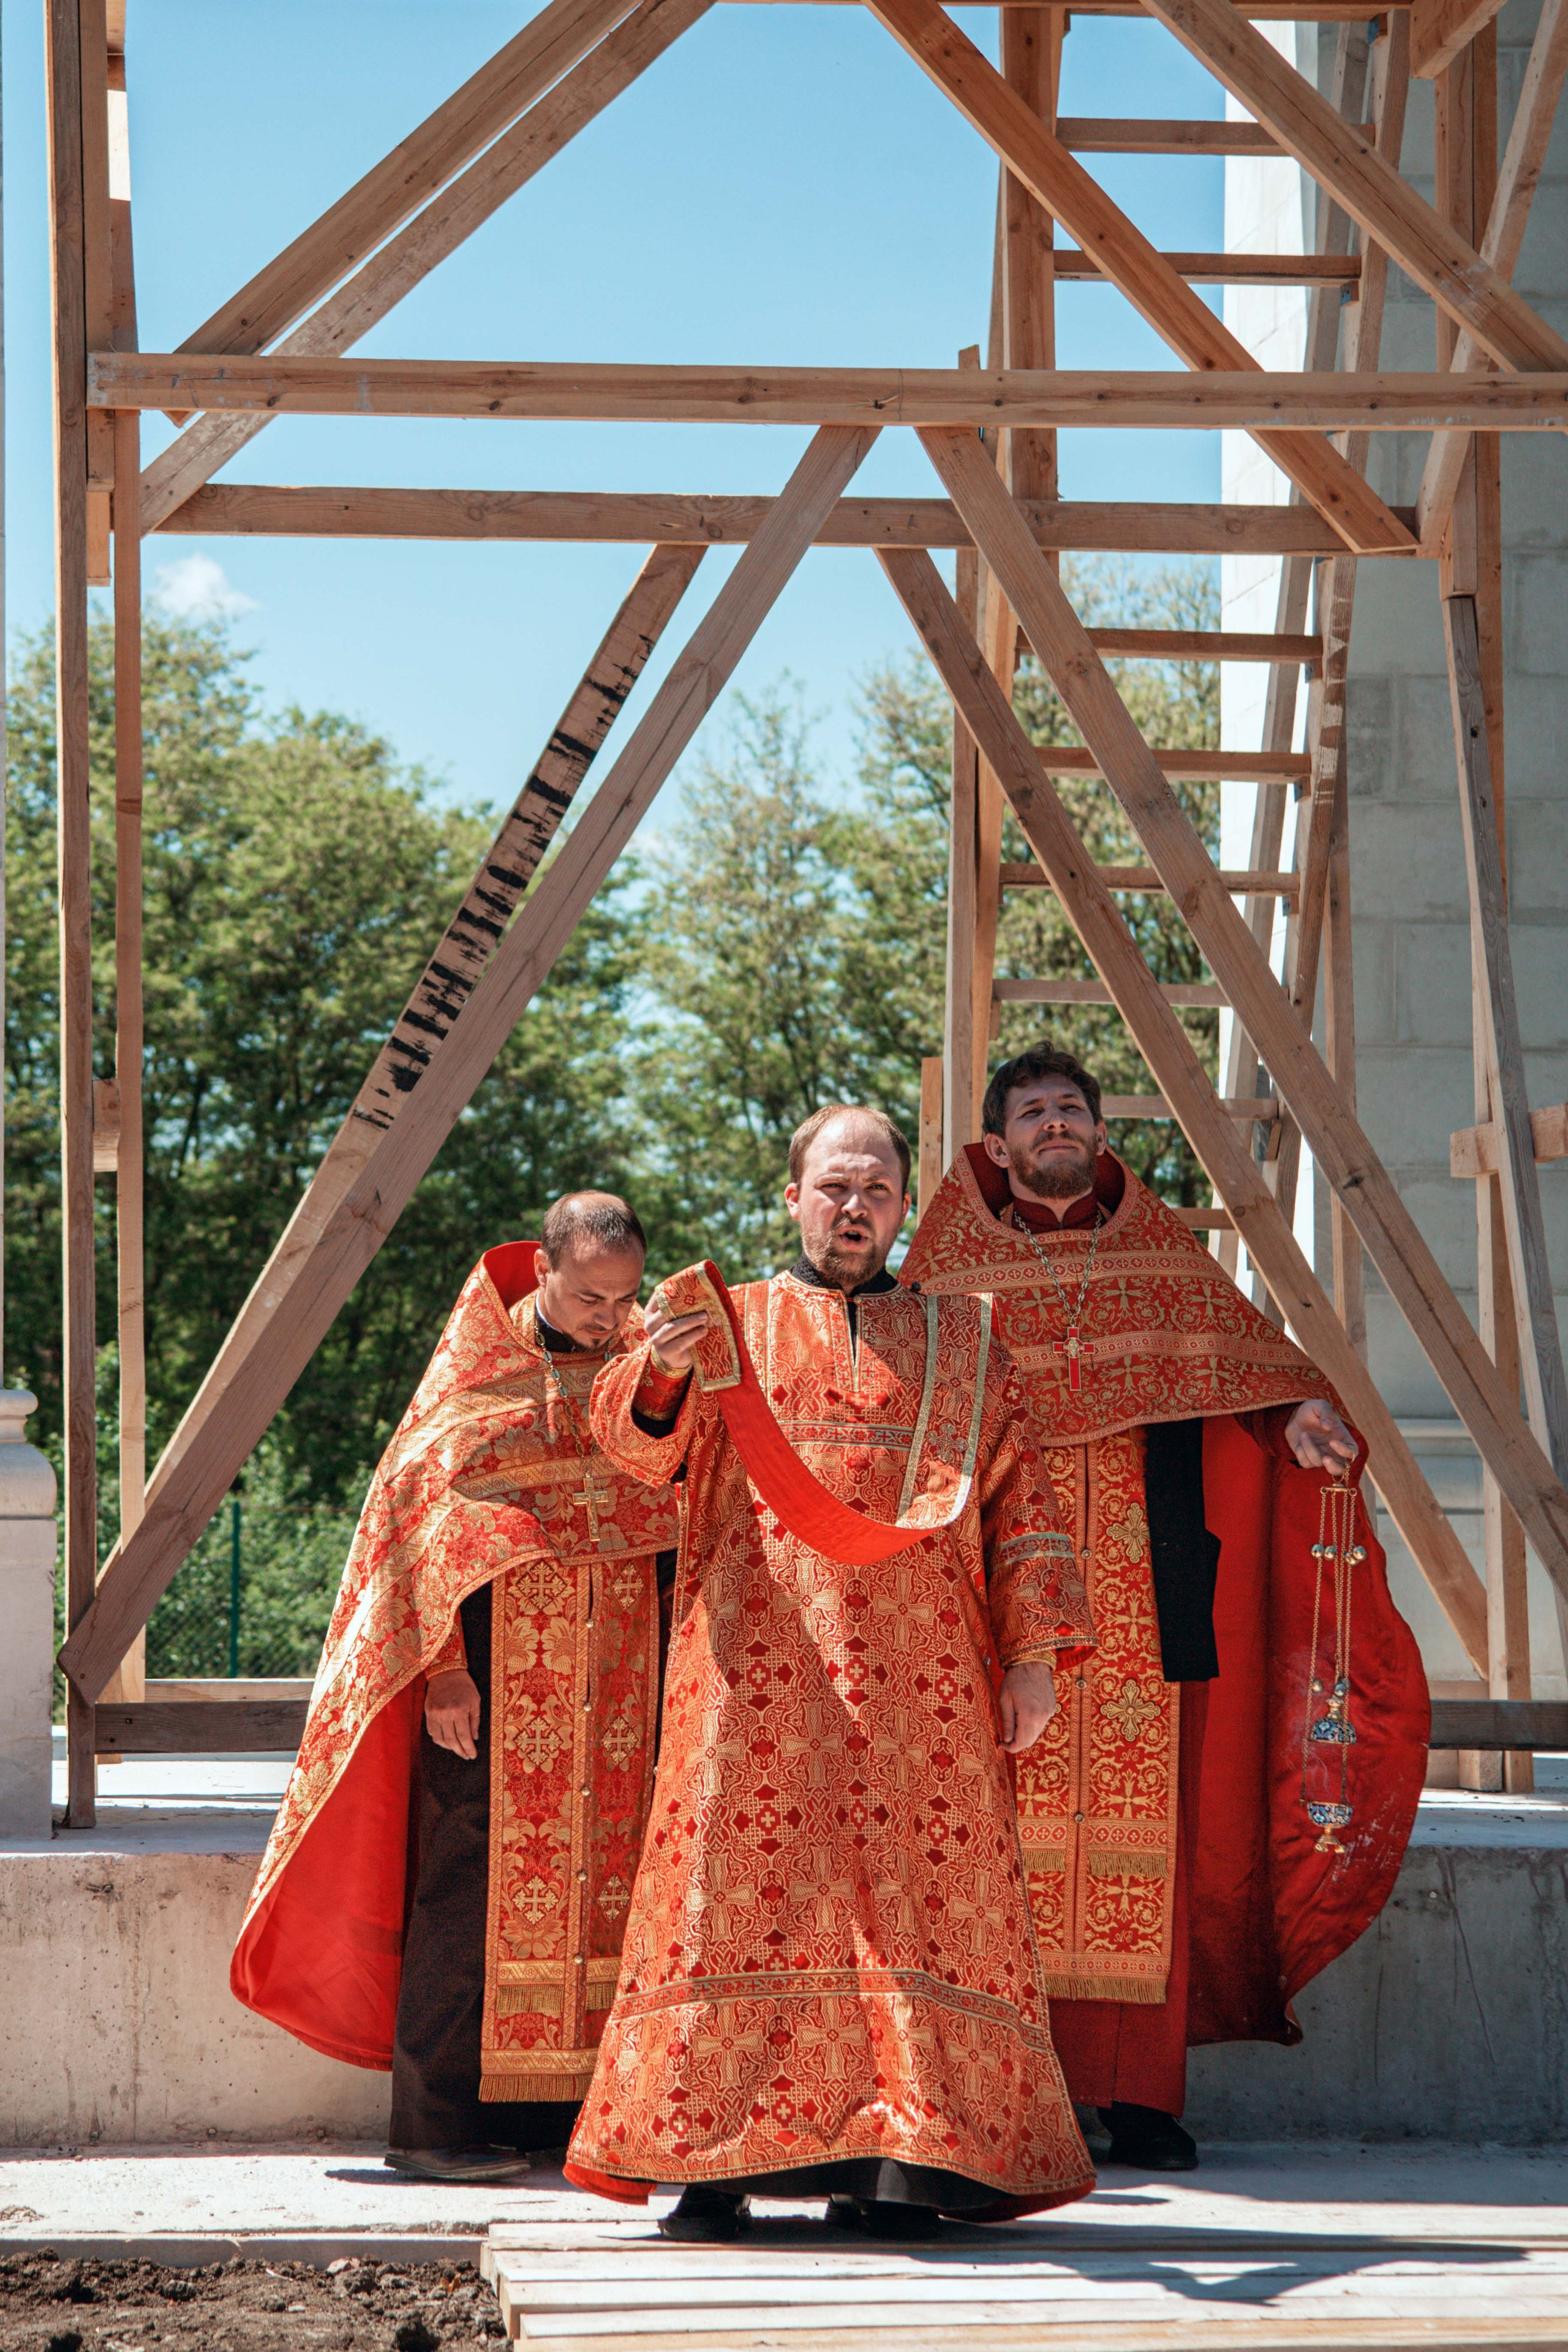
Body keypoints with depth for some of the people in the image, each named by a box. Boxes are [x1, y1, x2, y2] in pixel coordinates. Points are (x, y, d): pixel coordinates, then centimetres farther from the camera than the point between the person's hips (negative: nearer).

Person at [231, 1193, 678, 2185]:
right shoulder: (479, 1366, -4)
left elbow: (680, 1507, 14)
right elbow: (415, 1508, -5)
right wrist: (442, 1669, -11)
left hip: (619, 1678, 4)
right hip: (496, 1669, -4)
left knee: (608, 1879, 3)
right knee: (471, 1888, -5)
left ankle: (577, 2107, 10)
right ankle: (435, 2122, 0)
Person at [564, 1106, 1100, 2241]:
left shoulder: (964, 1341, 19)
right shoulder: (732, 1320, 15)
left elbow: (1021, 1497, 14)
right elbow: (638, 1442, 0)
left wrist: (1033, 1653, 2)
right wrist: (662, 1368, -23)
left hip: (923, 1678, 1)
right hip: (761, 1667, -1)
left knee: (917, 1892, -6)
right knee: (744, 1885, -8)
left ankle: (911, 2158, -6)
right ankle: (711, 2159, -8)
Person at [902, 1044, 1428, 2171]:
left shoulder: (1163, 1251, 14)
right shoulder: (954, 1260, 11)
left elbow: (1248, 1352, 5)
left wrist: (1299, 1414, -15)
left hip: (1138, 1594, 1)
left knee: (1142, 1827, -2)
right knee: (1006, 1832, -5)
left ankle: (1140, 2089, 1)